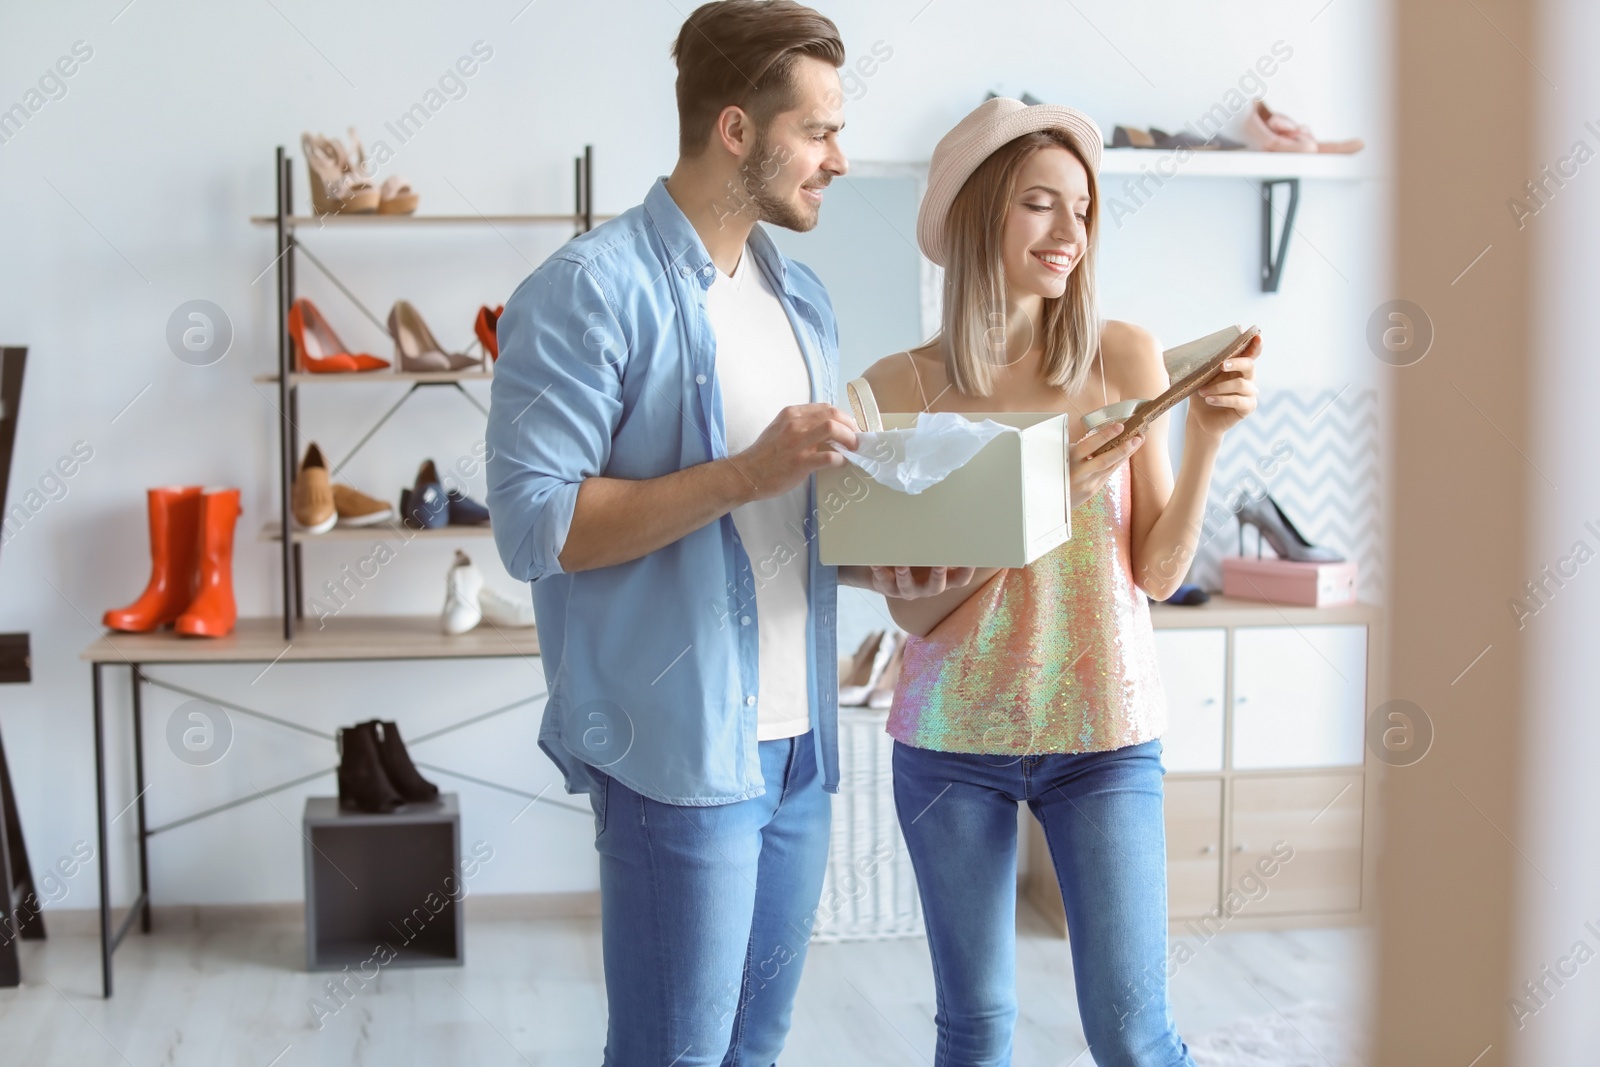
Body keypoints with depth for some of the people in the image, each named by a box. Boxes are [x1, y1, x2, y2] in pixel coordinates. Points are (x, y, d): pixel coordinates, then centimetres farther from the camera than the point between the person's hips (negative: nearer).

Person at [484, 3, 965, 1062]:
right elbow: (534, 524, -18)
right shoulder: (591, 290, -11)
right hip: (681, 751, -7)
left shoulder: (803, 298, 14)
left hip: (798, 744, 8)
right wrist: (748, 473, -22)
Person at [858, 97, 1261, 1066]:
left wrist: (1205, 439, -14)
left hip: (1103, 732, 0)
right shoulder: (903, 386, -3)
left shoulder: (1127, 358, -1)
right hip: (954, 736, 0)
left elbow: (1159, 572, -1)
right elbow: (913, 608, -6)